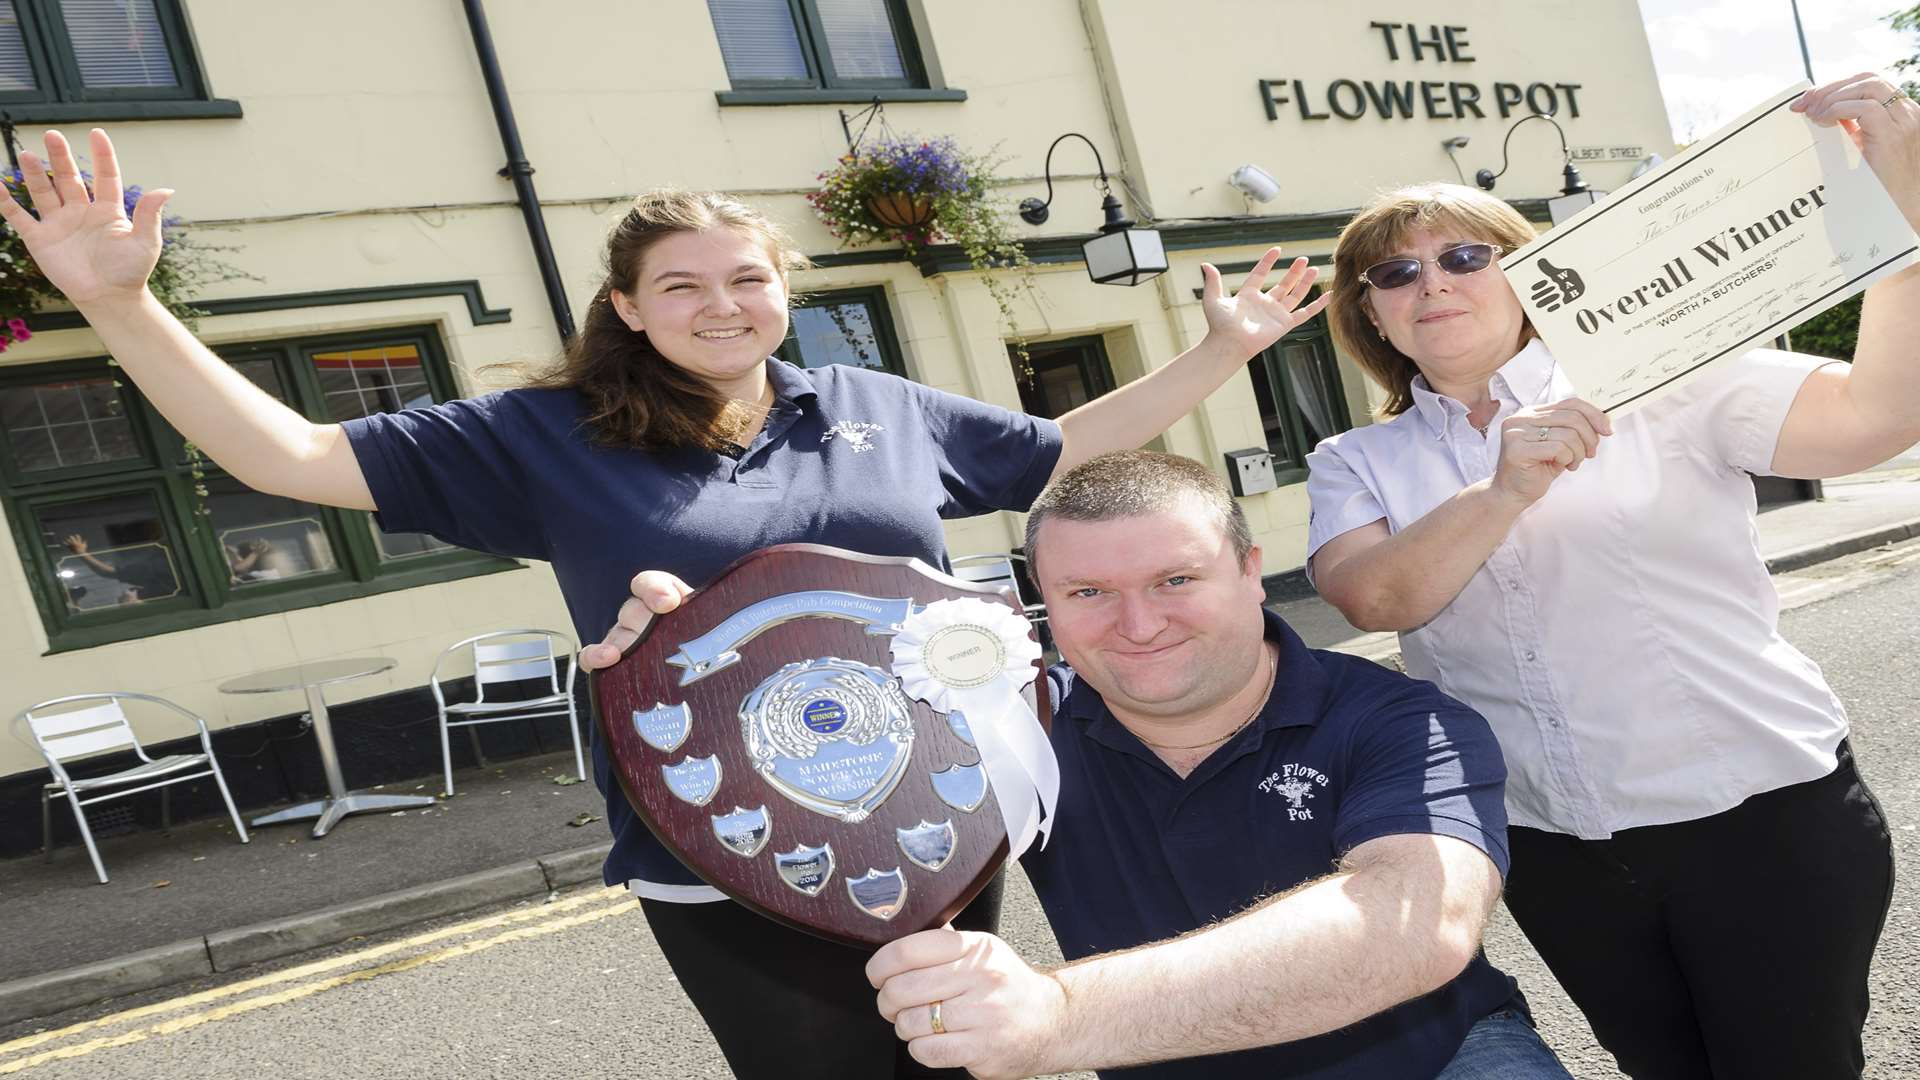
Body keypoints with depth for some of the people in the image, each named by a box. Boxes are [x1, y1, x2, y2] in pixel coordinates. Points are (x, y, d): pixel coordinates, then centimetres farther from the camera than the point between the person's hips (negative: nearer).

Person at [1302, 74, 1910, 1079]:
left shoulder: (1658, 381, -6)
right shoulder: (1355, 464, 2)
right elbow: (1375, 598, -16)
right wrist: (1507, 489, -30)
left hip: (1762, 815, -2)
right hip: (1554, 852, 3)